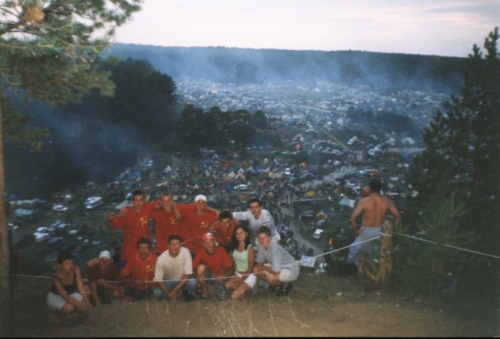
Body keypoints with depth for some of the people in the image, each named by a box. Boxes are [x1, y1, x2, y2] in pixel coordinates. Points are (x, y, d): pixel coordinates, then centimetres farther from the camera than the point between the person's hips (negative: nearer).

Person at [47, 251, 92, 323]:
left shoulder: (76, 270, -23)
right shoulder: (56, 278, -33)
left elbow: (81, 288, -21)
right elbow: (65, 297, -35)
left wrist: (88, 303, -27)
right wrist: (79, 305, -42)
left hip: (71, 294, 4)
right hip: (56, 297, -4)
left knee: (85, 307, -17)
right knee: (69, 307, -33)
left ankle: (72, 311, 15)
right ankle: (56, 313, 0)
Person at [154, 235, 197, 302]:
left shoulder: (185, 252, -25)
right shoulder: (161, 259, -24)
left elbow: (188, 273, -23)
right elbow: (158, 279, -14)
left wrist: (175, 290, -26)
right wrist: (168, 294, -24)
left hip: (183, 279, -1)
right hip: (168, 280, 1)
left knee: (193, 282, -33)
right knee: (158, 293, -26)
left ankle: (187, 292, 4)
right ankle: (171, 296, 9)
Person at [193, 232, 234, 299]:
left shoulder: (221, 252, -21)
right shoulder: (201, 252, -18)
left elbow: (231, 268, -18)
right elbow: (193, 268, -16)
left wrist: (223, 276, -35)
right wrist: (198, 276, -36)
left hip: (218, 276, -1)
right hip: (207, 275, 1)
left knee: (222, 296, -24)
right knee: (201, 267, -32)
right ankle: (205, 292, -12)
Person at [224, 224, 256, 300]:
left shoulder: (250, 248, -13)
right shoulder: (234, 247, 5)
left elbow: (250, 268, -12)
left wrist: (240, 280, -15)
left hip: (248, 276, -5)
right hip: (237, 274, 5)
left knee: (234, 296, -22)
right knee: (227, 285, -27)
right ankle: (242, 287, -4)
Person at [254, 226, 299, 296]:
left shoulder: (274, 248, -34)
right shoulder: (260, 246, -12)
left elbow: (276, 271, -35)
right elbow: (260, 262, 4)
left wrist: (263, 267, -16)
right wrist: (259, 267, -21)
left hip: (291, 270, -8)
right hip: (277, 267, 8)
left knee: (270, 277, -33)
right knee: (256, 270, -8)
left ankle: (286, 284, 0)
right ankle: (276, 285, 10)